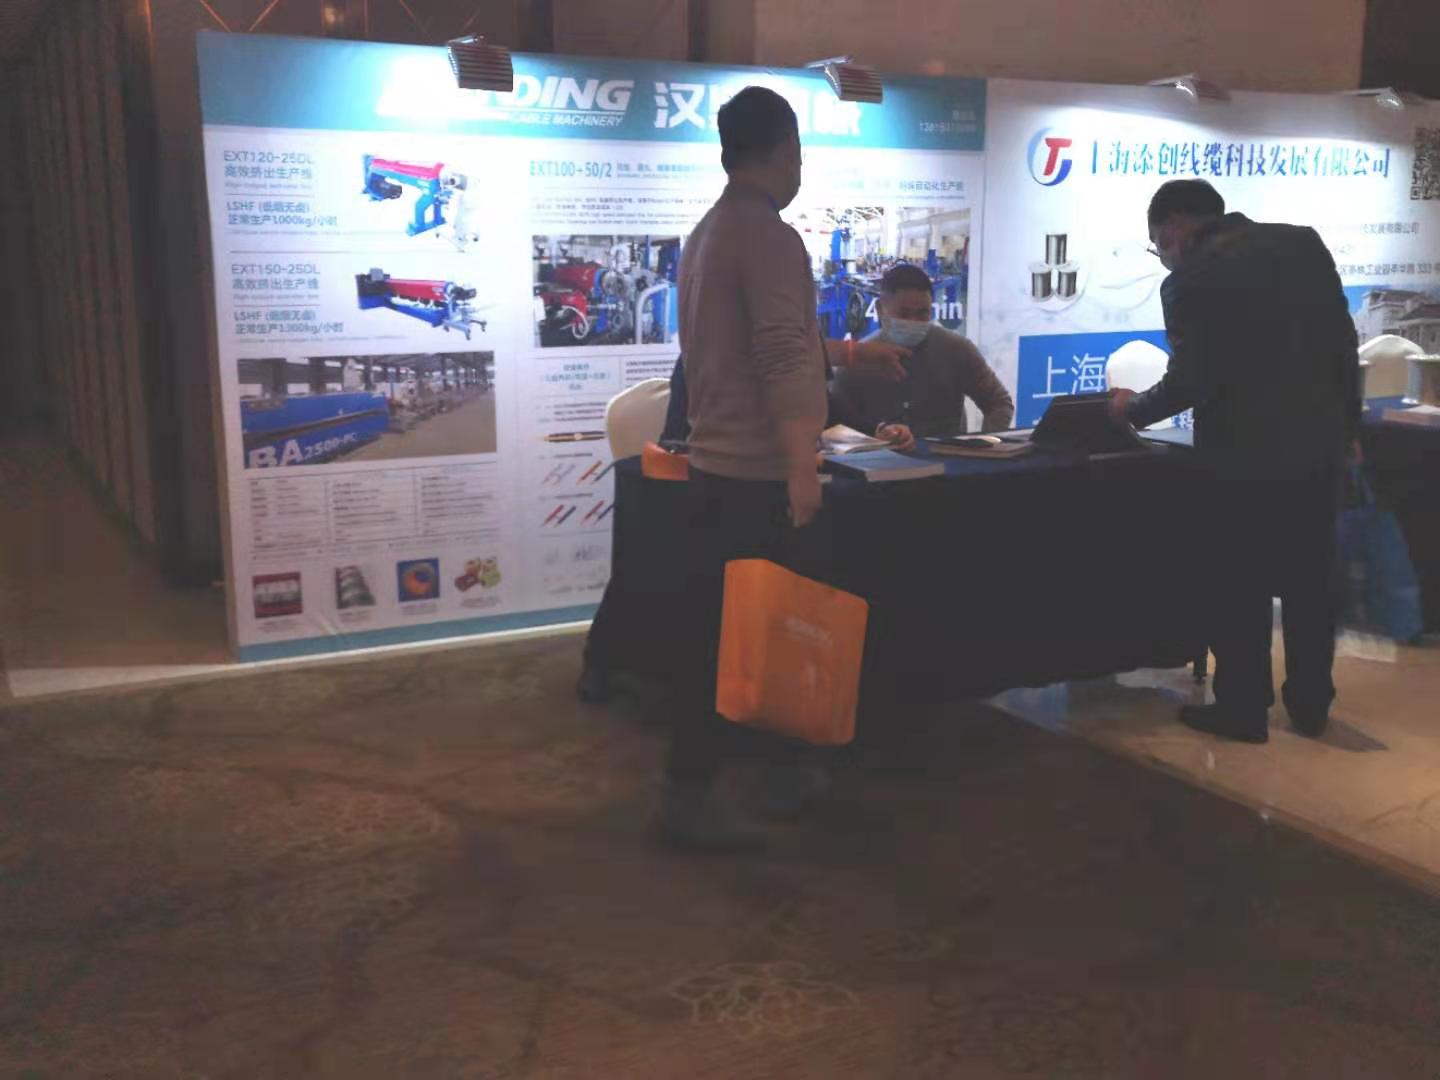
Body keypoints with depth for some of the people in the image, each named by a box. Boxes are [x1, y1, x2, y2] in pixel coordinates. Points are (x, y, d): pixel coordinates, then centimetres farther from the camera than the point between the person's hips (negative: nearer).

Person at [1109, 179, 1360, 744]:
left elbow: (1190, 381, -16)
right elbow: (1343, 341, 7)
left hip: (1247, 453, -6)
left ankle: (1243, 709, 15)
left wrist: (1133, 407, 2)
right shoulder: (1303, 241, 6)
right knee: (1310, 579, 15)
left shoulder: (1190, 279, -12)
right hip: (1318, 441, 6)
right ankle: (1310, 705, 26)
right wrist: (1346, 425, 14)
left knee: (1241, 586, 7)